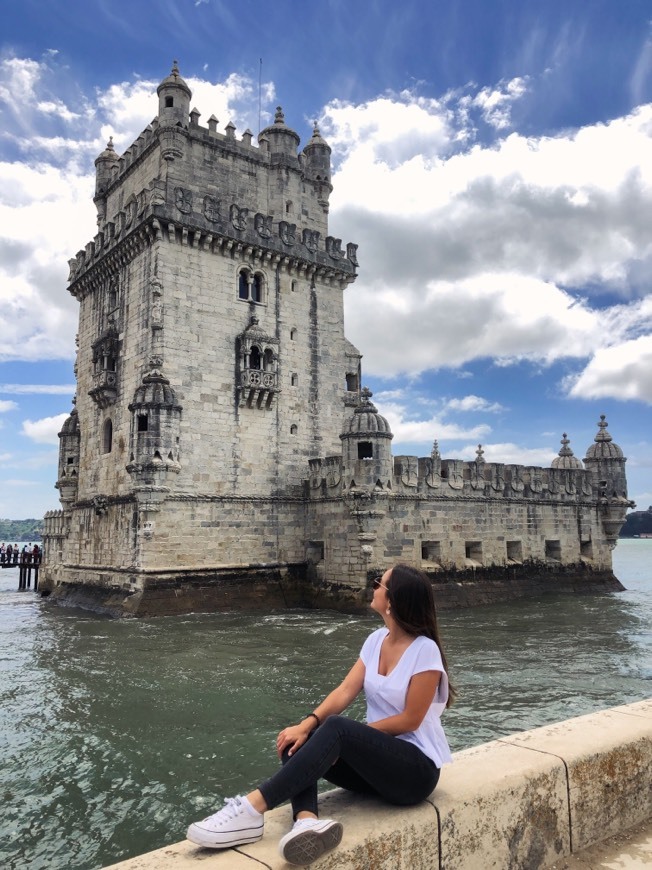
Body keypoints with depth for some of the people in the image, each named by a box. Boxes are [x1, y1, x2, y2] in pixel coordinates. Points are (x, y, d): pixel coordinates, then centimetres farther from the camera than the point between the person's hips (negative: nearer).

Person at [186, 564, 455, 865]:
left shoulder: (425, 650, -17)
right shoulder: (377, 639, 3)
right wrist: (307, 724, -19)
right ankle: (307, 820, -42)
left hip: (417, 769, -7)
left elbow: (410, 719, -17)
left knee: (337, 730, -33)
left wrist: (346, 735, -15)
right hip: (378, 758, 7)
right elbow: (345, 690, -3)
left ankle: (252, 808, -35)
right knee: (295, 742, -15)